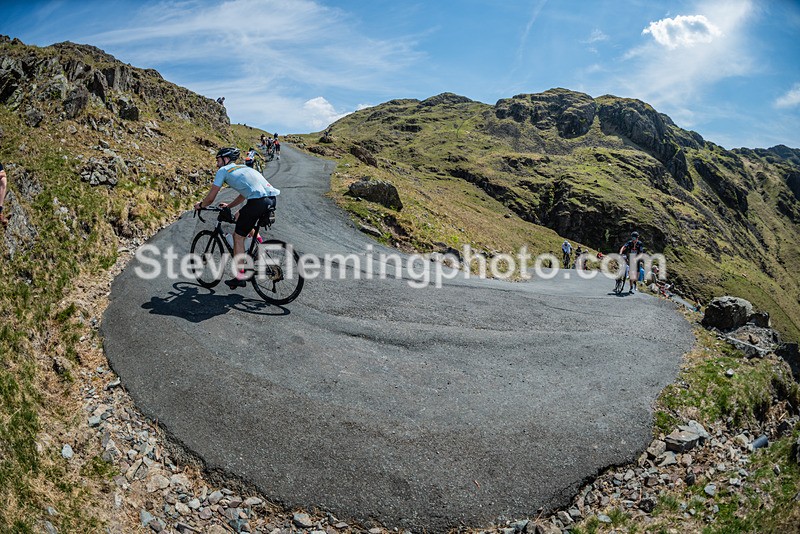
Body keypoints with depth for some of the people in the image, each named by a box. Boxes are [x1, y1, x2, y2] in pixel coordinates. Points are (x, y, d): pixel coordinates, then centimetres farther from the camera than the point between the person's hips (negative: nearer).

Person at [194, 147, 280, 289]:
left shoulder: (223, 171, 11)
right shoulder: (243, 168, 32)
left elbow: (210, 198, 11)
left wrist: (200, 205, 31)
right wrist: (229, 205, 49)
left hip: (258, 202, -7)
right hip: (272, 199, 7)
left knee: (238, 237, 7)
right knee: (239, 216, 31)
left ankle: (239, 276, 9)